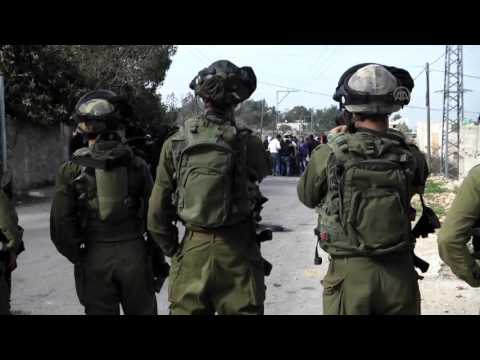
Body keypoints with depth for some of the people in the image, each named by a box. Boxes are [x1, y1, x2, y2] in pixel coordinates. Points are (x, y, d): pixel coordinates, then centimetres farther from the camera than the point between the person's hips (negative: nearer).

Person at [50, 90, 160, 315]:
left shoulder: (71, 170, -4)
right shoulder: (136, 165, 0)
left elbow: (61, 224, -7)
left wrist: (77, 256, 6)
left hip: (95, 257, -1)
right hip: (134, 253, 1)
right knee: (142, 311, 13)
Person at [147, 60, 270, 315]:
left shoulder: (175, 143, -3)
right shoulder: (247, 143, -11)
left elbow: (157, 212, 0)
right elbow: (260, 175, 12)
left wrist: (172, 250, 12)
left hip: (192, 249, 2)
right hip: (237, 253, -2)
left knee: (186, 310, 14)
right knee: (243, 310, 9)